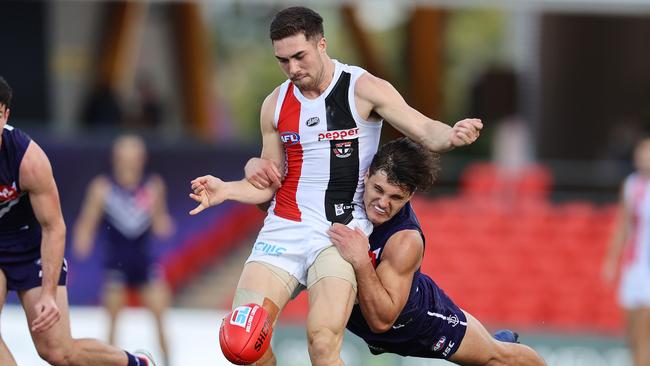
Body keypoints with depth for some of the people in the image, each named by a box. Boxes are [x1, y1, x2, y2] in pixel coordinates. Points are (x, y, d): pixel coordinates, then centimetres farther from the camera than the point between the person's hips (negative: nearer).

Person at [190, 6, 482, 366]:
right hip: (284, 226, 4)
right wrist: (227, 190, -2)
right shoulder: (275, 105, 9)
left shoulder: (363, 88, -5)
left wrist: (450, 135, -35)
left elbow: (425, 130, -12)